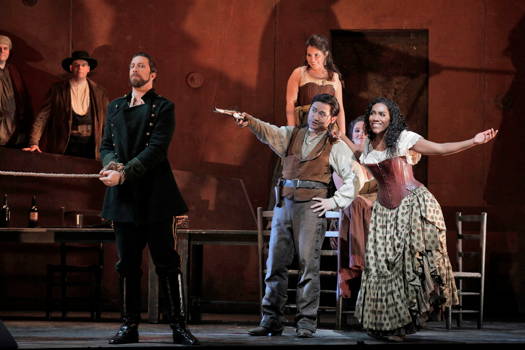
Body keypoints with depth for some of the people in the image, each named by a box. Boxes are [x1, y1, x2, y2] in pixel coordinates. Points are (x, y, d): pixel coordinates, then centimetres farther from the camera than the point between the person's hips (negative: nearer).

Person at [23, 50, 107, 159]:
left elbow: (106, 121, 9)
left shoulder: (98, 91, 7)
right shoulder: (58, 89, 2)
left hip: (90, 146, 1)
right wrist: (34, 143, -11)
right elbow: (42, 117, -1)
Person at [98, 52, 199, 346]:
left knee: (167, 262, -4)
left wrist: (123, 174, -17)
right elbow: (106, 145, 14)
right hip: (123, 197, 4)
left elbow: (156, 150, -9)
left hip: (155, 195, -4)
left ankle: (179, 326, -3)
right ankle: (130, 326, 9)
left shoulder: (163, 107, 1)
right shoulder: (115, 107, 18)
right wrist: (112, 164, -9)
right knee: (128, 264, 5)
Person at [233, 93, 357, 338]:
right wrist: (250, 122, -22)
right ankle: (271, 321, 6)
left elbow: (352, 179, 5)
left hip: (311, 206, -4)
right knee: (275, 264, 2)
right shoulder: (292, 135, 16)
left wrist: (334, 202, -5)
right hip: (284, 203, 4)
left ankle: (306, 323, -4)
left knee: (308, 265, -6)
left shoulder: (336, 147, 8)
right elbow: (268, 133, -2)